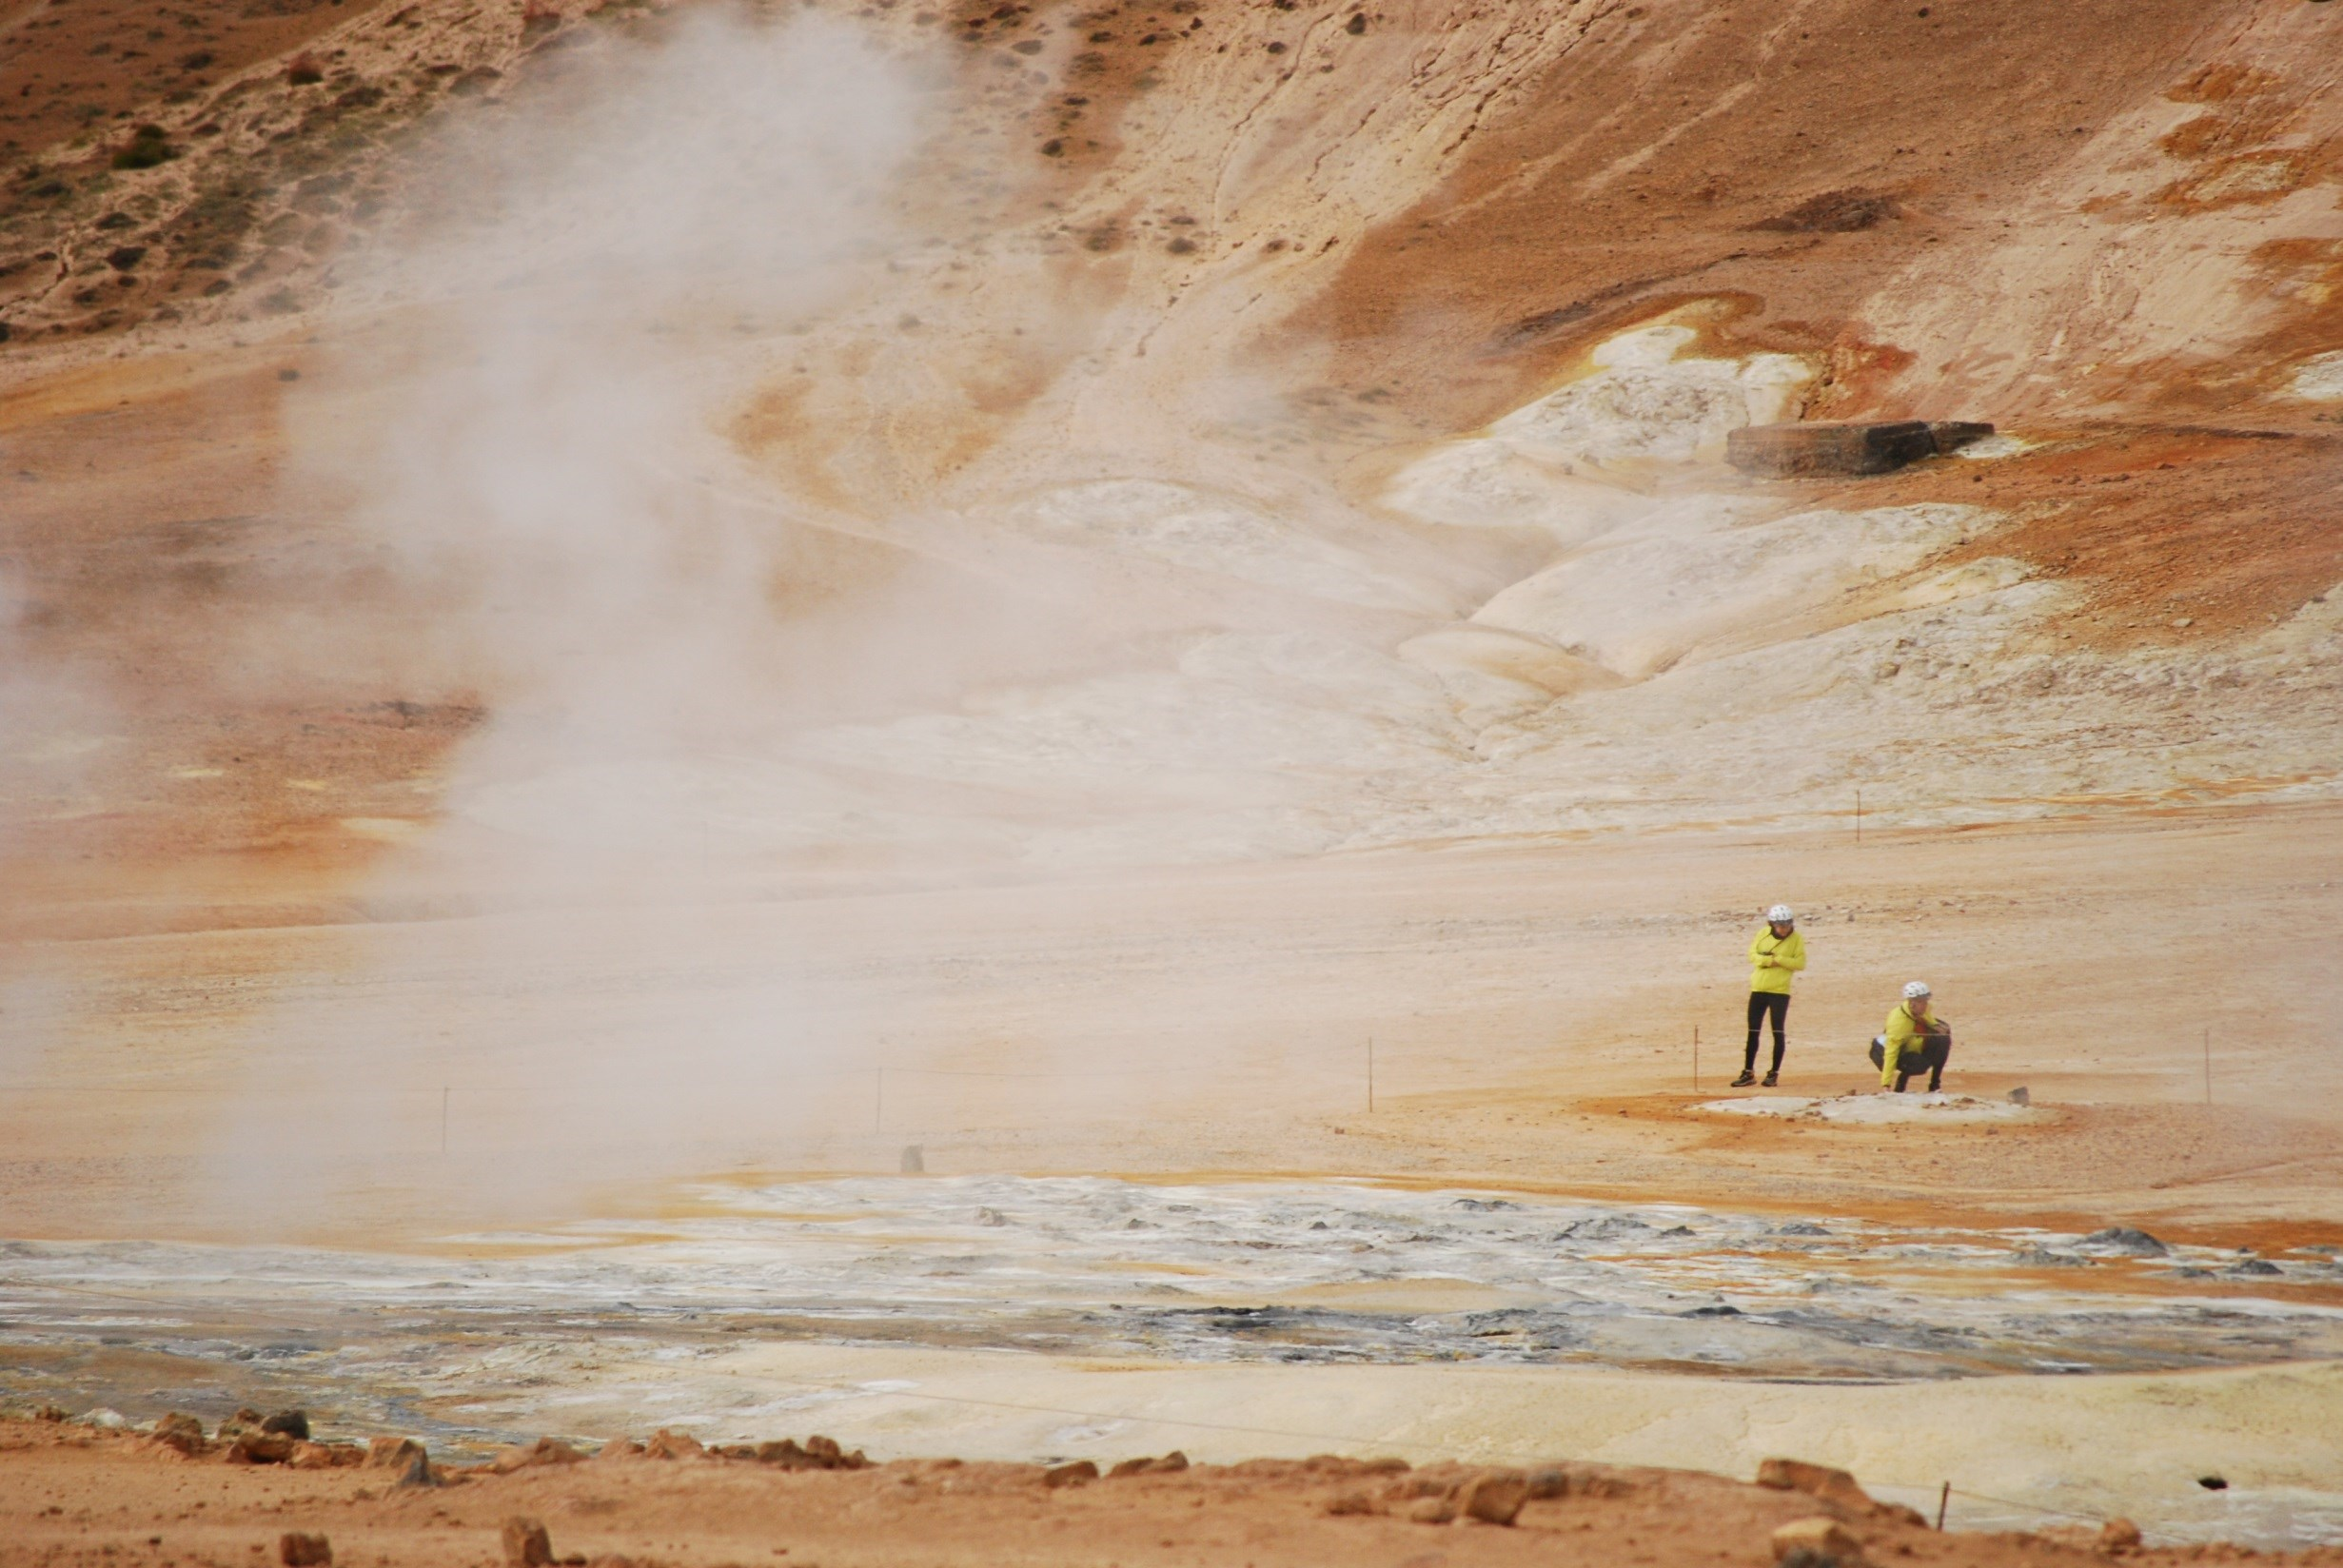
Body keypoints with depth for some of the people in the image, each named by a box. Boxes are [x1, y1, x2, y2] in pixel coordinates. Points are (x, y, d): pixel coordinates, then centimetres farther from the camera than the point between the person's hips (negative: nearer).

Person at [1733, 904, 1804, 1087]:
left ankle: (1774, 1073, 7)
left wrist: (1777, 959, -17)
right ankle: (1748, 1073, 12)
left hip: (1780, 991, -3)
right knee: (1753, 1032, 6)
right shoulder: (1763, 934, 4)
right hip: (1758, 989, 3)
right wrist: (1769, 960, -16)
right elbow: (1752, 955, 0)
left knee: (1778, 1033, -2)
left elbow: (1800, 963, -11)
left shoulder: (1796, 939, -4)